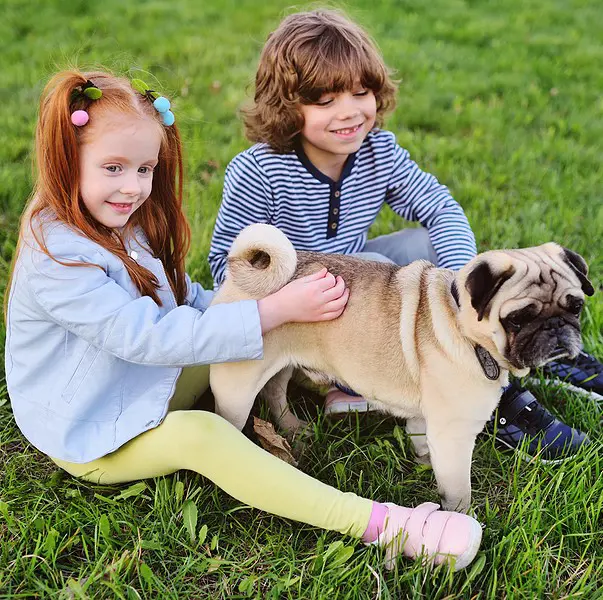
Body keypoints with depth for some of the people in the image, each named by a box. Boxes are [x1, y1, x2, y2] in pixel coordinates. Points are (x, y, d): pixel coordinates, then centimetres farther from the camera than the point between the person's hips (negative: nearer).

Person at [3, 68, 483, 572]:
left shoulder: (124, 225, 3)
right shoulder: (56, 260, -26)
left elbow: (188, 299, 10)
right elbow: (151, 336, -32)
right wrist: (276, 310, -33)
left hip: (149, 391, 9)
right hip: (91, 440, -9)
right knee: (199, 433, -33)